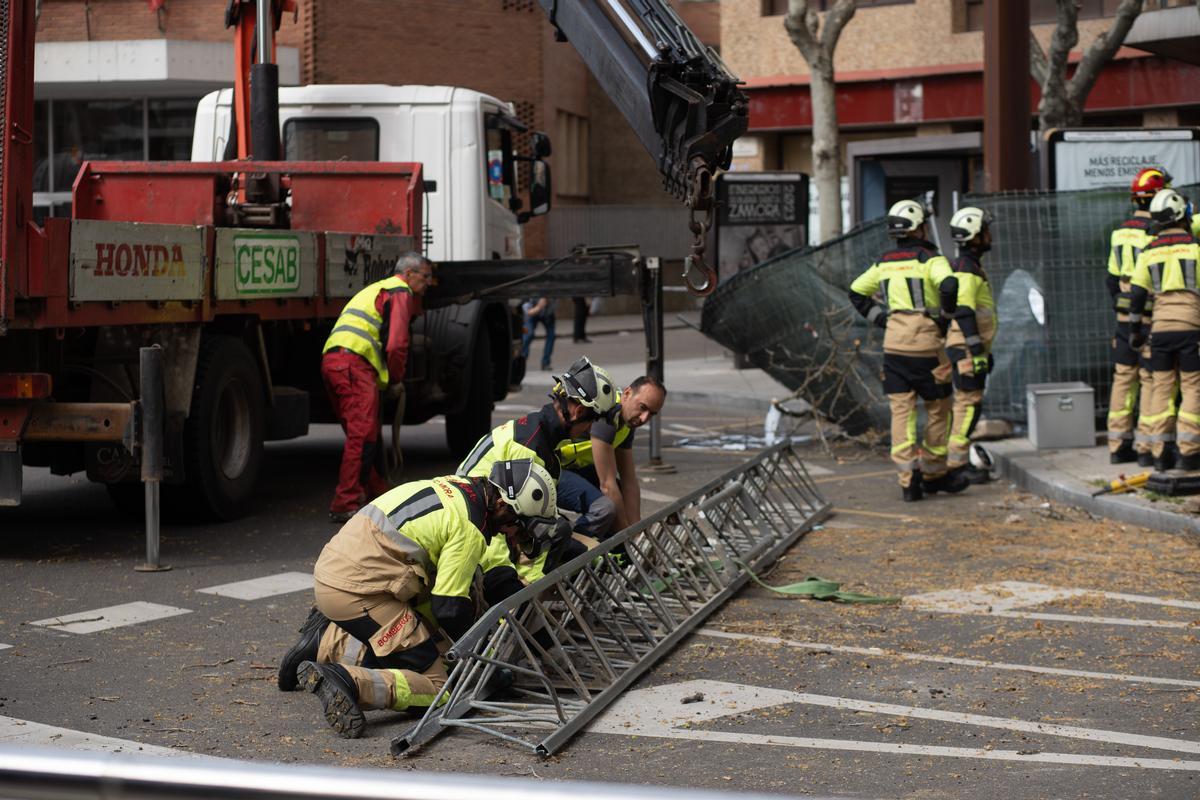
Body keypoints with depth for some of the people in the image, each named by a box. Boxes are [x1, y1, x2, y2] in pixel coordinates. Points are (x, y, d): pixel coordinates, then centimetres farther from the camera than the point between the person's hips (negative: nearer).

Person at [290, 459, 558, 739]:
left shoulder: (455, 486, 14)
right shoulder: (470, 528, -12)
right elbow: (450, 607, -10)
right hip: (359, 592, -9)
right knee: (436, 685, -8)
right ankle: (349, 682, -27)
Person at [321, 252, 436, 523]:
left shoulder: (378, 289, 34)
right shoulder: (400, 292, 2)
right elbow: (396, 344, -9)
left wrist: (390, 379, 26)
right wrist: (396, 381, 4)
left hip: (331, 360, 10)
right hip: (353, 363, -10)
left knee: (364, 433, 18)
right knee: (362, 435, -13)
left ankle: (378, 493, 27)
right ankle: (345, 505, -18)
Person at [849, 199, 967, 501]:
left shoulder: (885, 262, 12)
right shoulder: (930, 258, -6)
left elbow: (856, 293, 19)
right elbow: (949, 285, -25)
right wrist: (945, 317, -9)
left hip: (893, 343, 5)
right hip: (926, 343, -5)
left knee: (901, 411, 2)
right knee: (938, 408, 10)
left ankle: (909, 478, -6)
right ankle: (934, 474, 16)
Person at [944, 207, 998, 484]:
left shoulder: (972, 267, 19)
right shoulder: (965, 270, -15)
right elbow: (963, 313, -23)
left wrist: (985, 349, 26)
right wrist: (977, 351, -25)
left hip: (972, 347, 11)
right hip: (965, 347, -11)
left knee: (967, 403, 11)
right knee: (969, 402, -11)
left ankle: (961, 461, 14)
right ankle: (956, 462, -11)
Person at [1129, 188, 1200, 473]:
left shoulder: (1149, 251, 6)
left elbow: (1137, 295, 6)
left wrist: (1134, 329, 14)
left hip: (1160, 327, 3)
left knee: (1161, 388, 8)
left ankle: (1158, 452, 5)